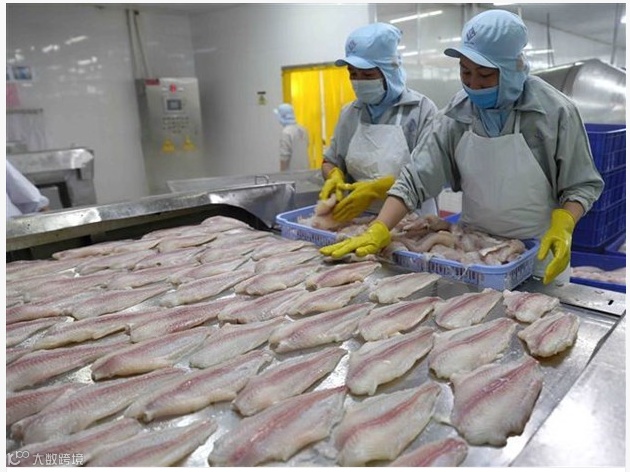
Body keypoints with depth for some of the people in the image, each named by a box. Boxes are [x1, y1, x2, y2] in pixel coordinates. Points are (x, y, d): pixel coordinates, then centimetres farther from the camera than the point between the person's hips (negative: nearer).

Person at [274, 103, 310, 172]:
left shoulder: (286, 132, -16)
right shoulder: (302, 129, 7)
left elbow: (284, 156, -18)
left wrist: (282, 173, -12)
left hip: (292, 172, -8)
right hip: (304, 170, 8)